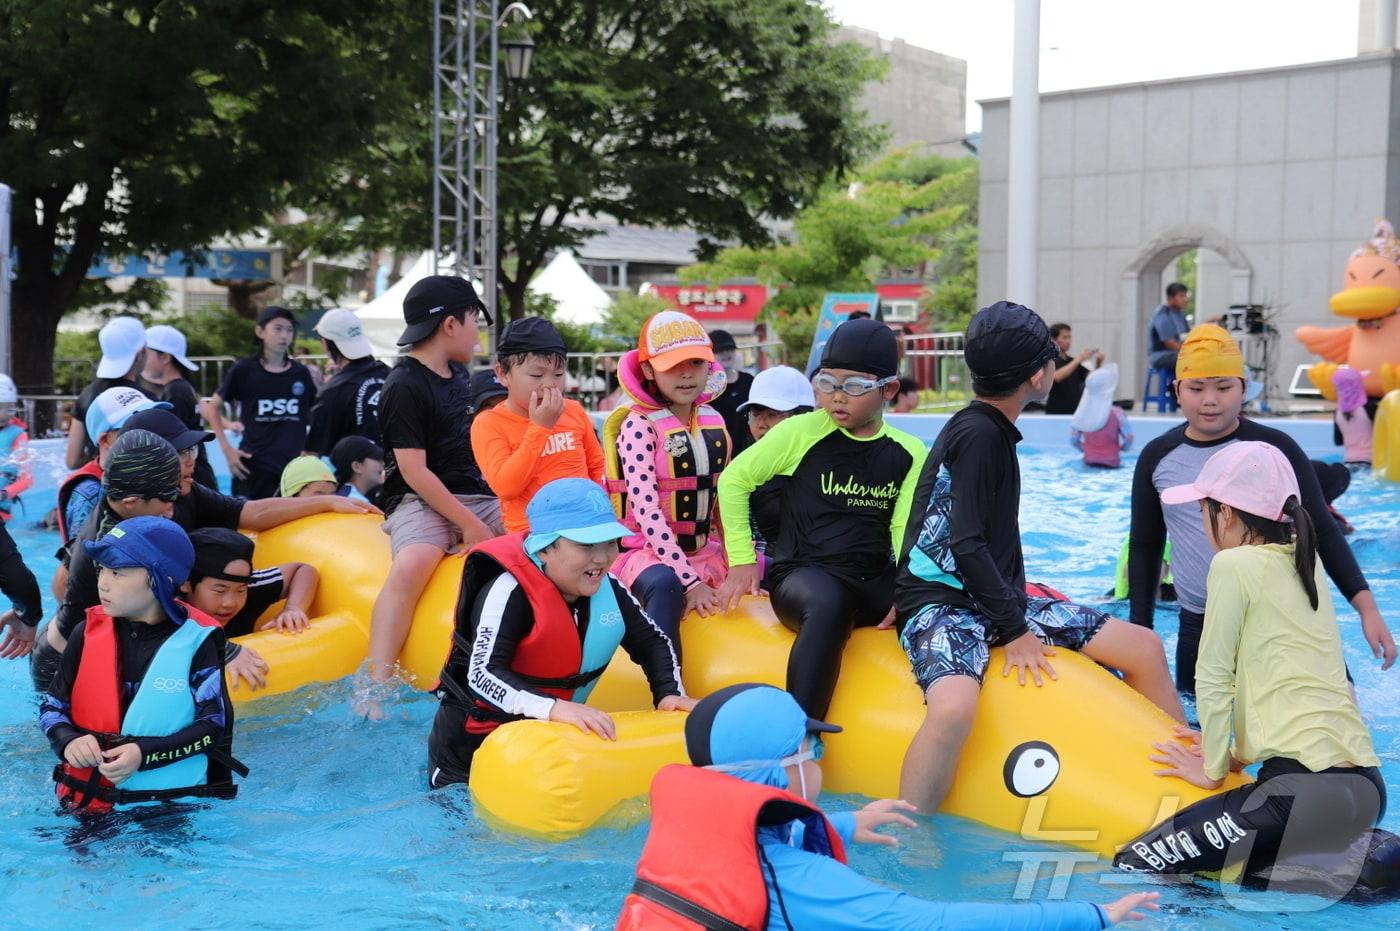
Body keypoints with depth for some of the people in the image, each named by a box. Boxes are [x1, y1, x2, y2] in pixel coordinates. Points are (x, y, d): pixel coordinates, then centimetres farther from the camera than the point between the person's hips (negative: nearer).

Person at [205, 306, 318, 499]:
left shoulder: (300, 373, 8)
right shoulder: (244, 370, 1)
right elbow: (213, 407, 10)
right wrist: (227, 449, 0)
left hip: (295, 467, 2)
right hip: (254, 466, -2)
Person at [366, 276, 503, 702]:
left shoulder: (456, 375, 14)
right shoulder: (405, 387, -12)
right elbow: (414, 472, -16)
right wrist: (468, 524, -17)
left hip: (476, 496, 8)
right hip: (421, 502, -8)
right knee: (409, 568, -36)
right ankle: (375, 688, -37)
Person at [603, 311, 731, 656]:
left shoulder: (713, 421, 8)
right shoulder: (638, 426, -12)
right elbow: (646, 510, -21)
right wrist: (690, 582, -26)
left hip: (704, 550, 8)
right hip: (648, 553, -8)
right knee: (665, 585, -40)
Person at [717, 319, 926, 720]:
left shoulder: (909, 454, 7)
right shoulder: (802, 431, -2)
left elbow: (906, 530, 3)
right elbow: (733, 480, 6)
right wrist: (742, 560, 2)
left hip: (875, 582, 5)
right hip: (801, 576, -5)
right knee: (829, 603, -39)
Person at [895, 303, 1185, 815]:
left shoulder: (993, 429, 13)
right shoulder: (978, 433, -15)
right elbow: (966, 547, -19)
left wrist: (1016, 611, 12)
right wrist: (1014, 631, -16)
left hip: (996, 599, 10)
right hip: (942, 604, -9)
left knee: (1144, 647, 5)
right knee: (954, 708, -40)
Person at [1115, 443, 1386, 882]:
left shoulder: (1235, 564, -5)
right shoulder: (1306, 562, 18)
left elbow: (1213, 679, -4)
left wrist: (1213, 768, 7)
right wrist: (1239, 751, 20)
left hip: (1306, 790, -9)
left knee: (1133, 869, -9)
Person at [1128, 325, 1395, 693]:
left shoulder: (1274, 448, -4)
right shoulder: (1158, 458, 2)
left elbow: (1322, 531, -1)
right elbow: (1144, 548, 11)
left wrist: (1367, 608, -10)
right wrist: (1141, 629, 8)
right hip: (1199, 629, 2)